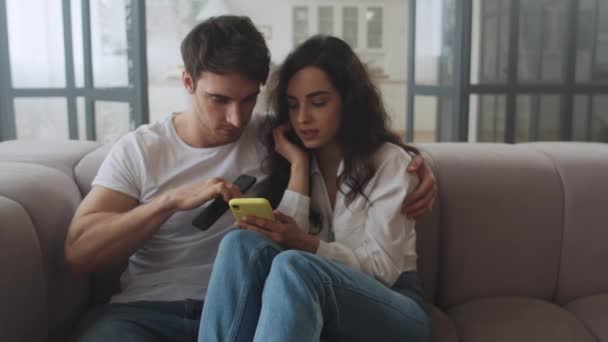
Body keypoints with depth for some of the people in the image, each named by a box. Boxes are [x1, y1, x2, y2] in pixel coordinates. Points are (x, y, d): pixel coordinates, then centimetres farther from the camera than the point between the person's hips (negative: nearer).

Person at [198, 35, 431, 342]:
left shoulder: (390, 161, -5)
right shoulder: (290, 160, 9)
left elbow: (382, 268, -11)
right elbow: (287, 241, -5)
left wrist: (305, 244, -26)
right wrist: (299, 165, -8)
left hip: (395, 309, -3)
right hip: (314, 301, 4)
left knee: (294, 267, -36)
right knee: (243, 243, -27)